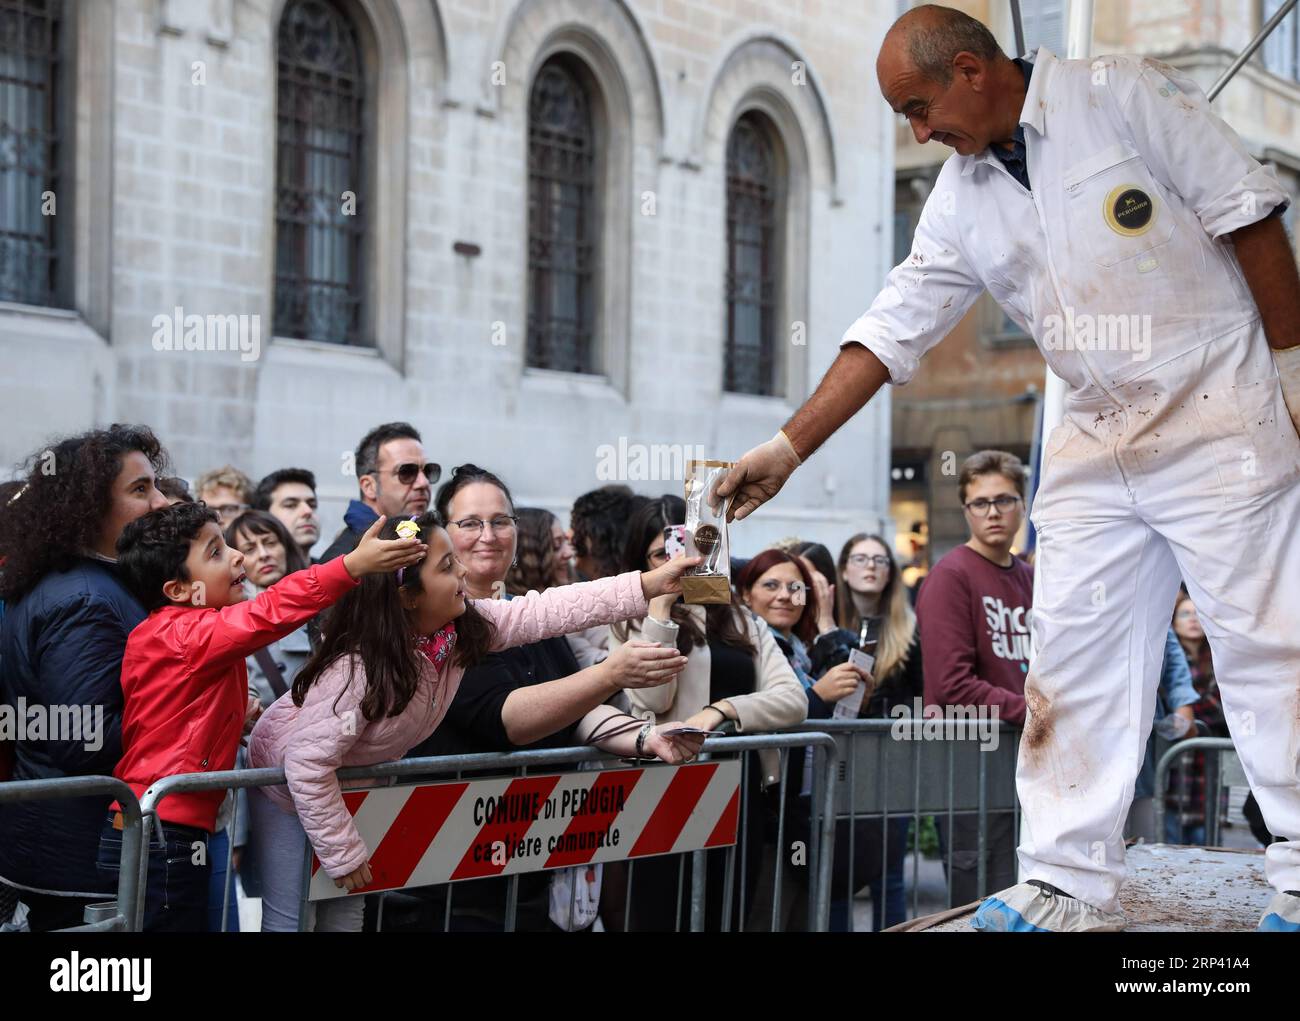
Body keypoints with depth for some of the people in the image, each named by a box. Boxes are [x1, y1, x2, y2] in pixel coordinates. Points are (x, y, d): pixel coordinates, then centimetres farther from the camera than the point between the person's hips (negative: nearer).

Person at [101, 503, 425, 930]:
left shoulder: (174, 634, 16)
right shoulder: (185, 634, -16)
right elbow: (268, 614, -31)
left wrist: (237, 715, 13)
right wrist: (353, 565, -37)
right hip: (163, 835, -10)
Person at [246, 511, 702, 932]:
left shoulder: (463, 624, -17)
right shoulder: (359, 667, -38)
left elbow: (549, 610, -15)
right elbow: (307, 763, -34)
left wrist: (654, 582, -19)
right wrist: (344, 853, -26)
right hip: (288, 787, -7)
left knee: (345, 914, 9)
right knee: (293, 918, -3)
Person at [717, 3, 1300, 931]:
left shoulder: (1125, 96, -9)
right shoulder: (961, 199, 7)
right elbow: (891, 330, 8)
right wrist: (787, 449, 4)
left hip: (1217, 411, -6)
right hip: (1096, 439, 6)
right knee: (1074, 660, 2)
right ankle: (1074, 887, 7)